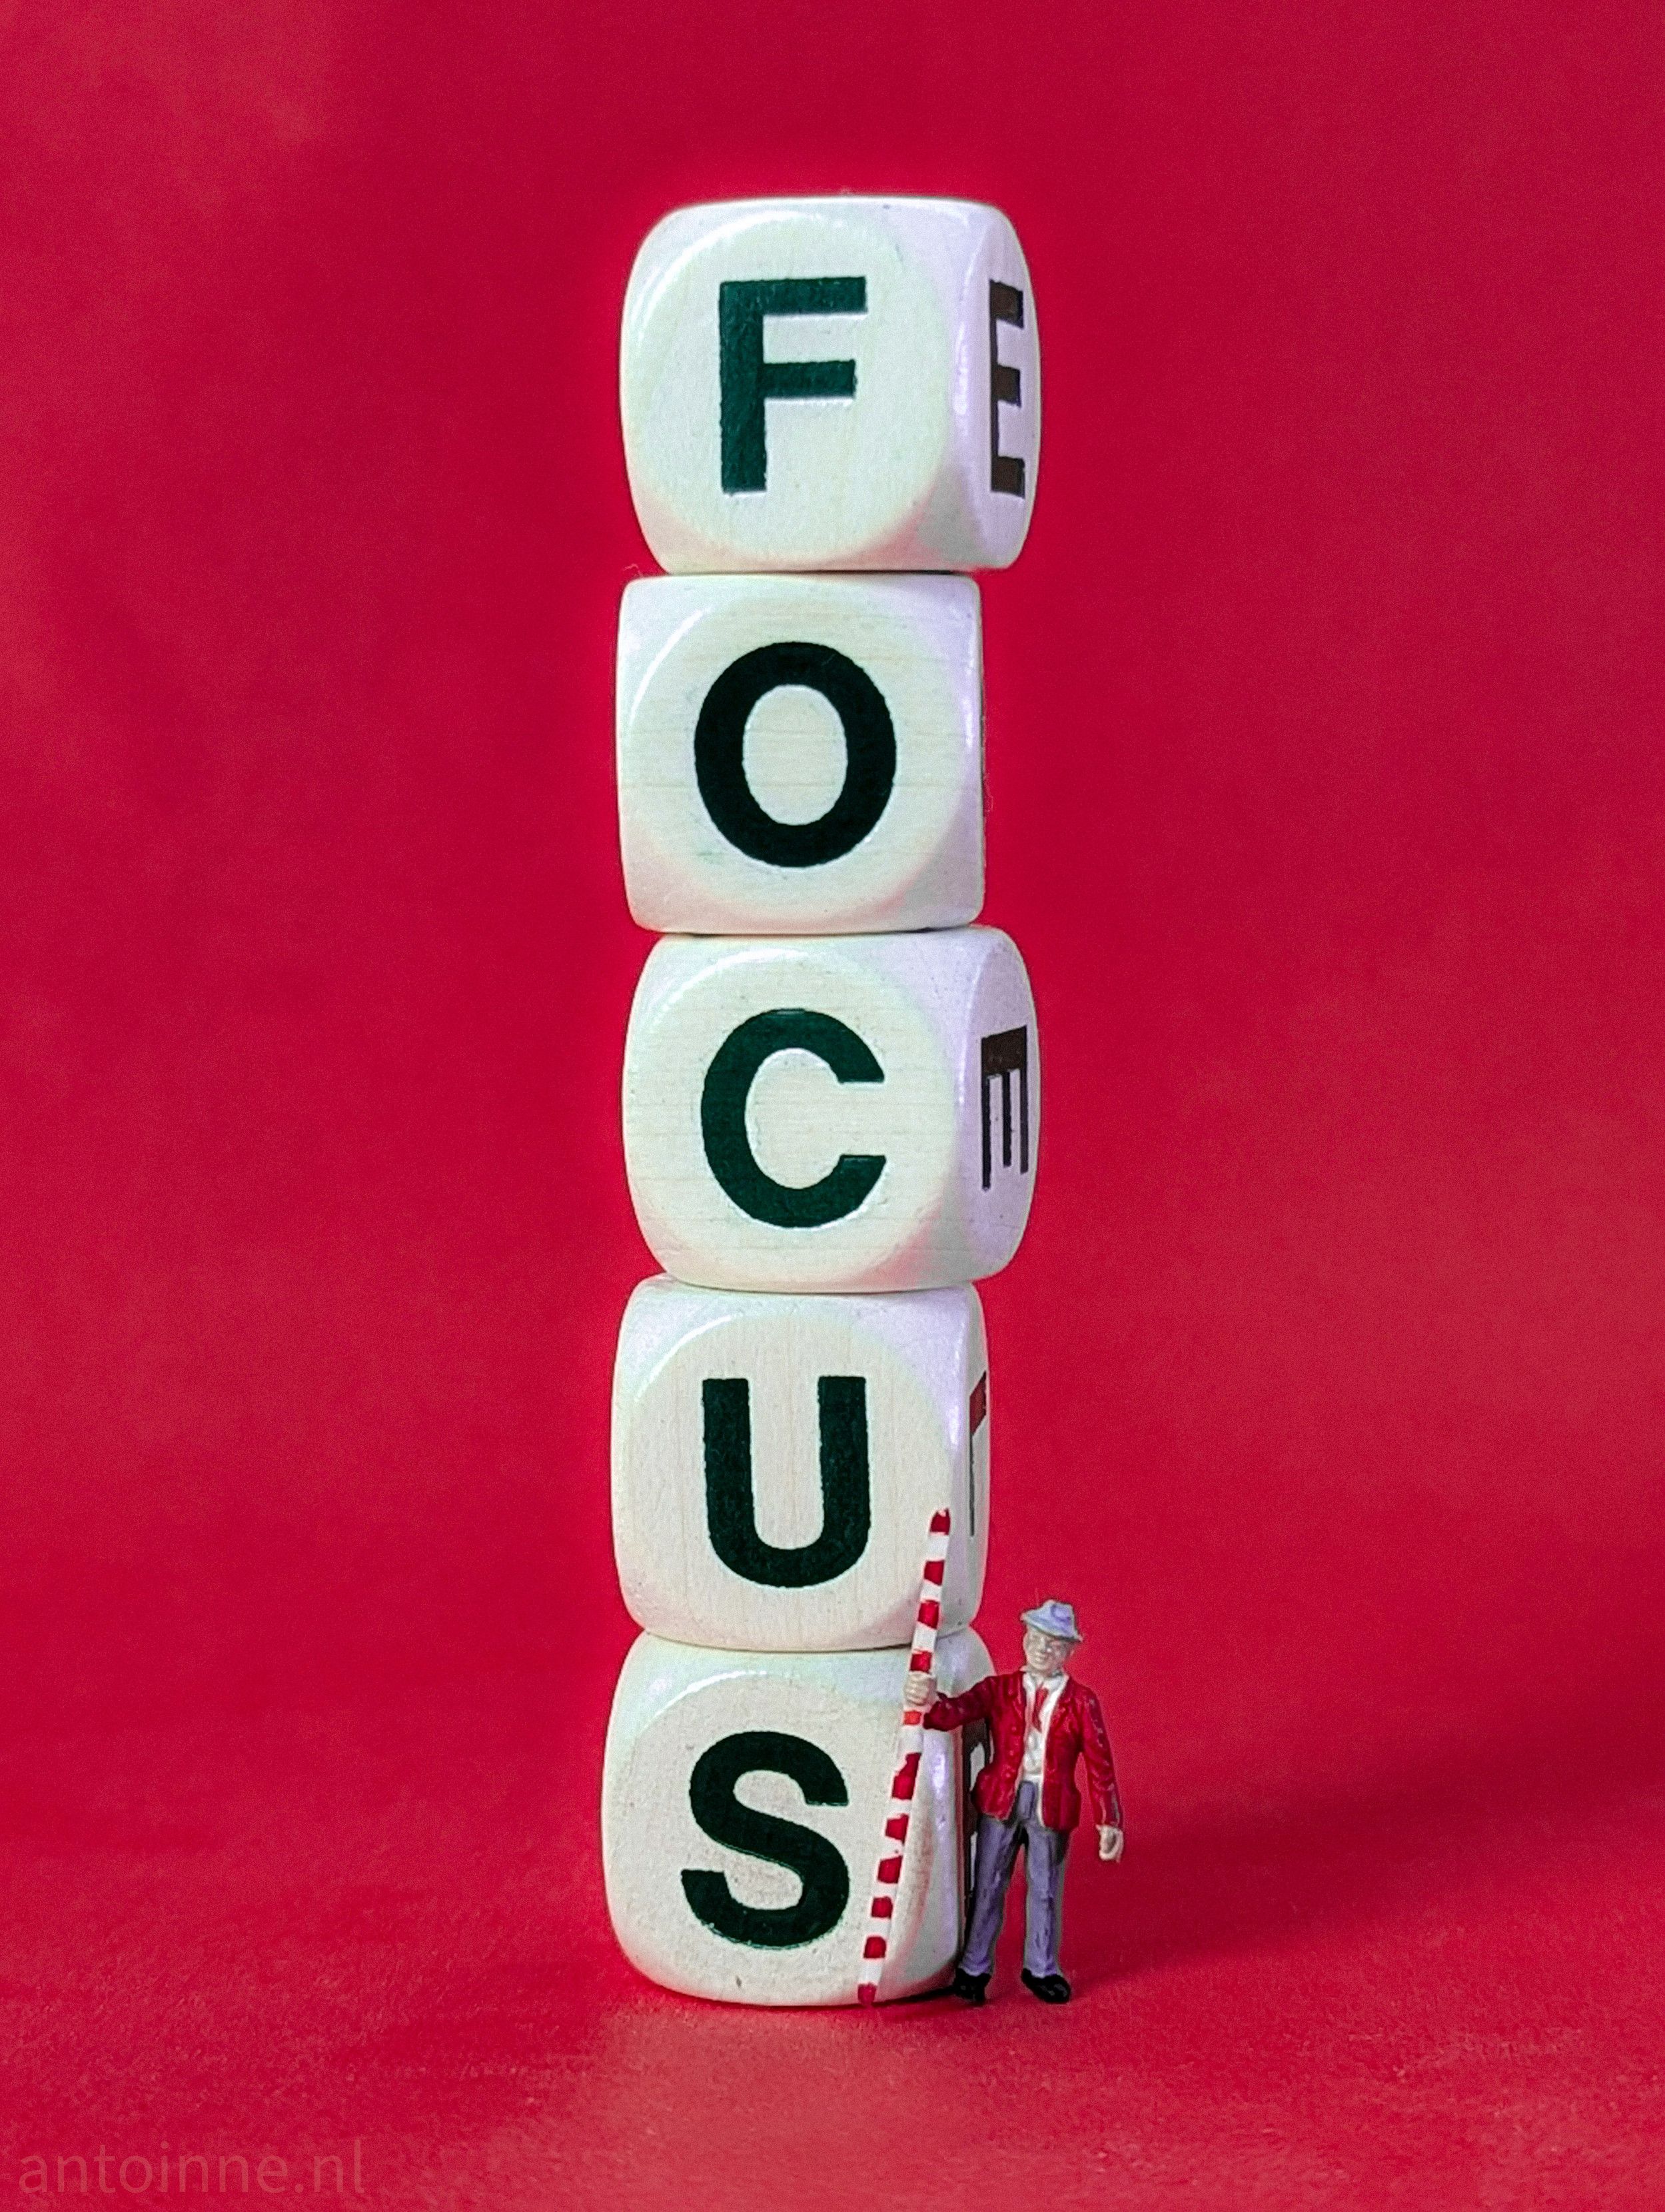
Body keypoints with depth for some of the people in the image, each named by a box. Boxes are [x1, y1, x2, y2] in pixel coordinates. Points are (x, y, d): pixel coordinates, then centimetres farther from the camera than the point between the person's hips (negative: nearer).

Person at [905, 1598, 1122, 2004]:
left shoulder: (1081, 1702, 0)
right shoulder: (999, 1689, 2)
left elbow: (1100, 1764, -2)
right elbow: (957, 1712, -15)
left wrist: (1108, 1822, -8)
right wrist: (929, 1702, -39)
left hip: (1052, 1806, 0)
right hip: (1000, 1800, 0)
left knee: (1046, 1890, 11)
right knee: (987, 1886, 7)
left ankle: (1041, 1969, 27)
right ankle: (973, 1969, 19)